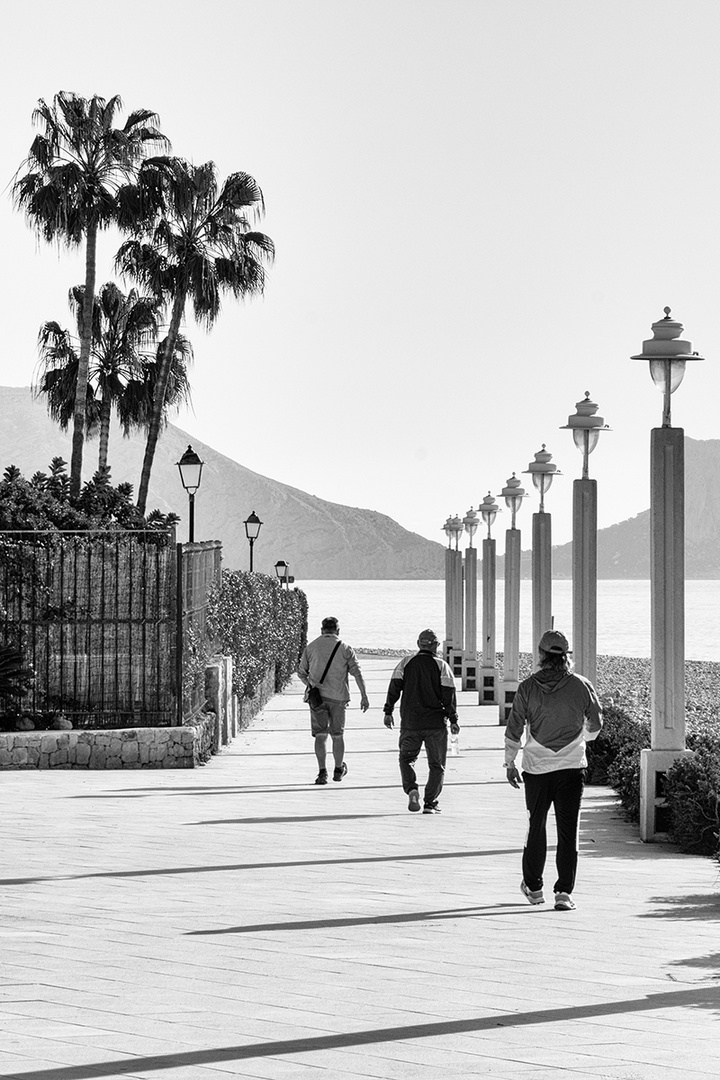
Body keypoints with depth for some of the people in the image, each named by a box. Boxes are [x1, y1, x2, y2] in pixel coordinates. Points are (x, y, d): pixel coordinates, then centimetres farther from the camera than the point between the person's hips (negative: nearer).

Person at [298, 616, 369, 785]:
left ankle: (322, 771, -14)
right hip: (338, 697, 0)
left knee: (320, 734, 0)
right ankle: (338, 770, 28)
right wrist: (364, 696, -4)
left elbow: (301, 673, 10)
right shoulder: (344, 649, 1)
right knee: (337, 734, 14)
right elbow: (357, 673, -5)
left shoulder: (311, 647, 5)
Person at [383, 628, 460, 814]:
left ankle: (411, 789, -8)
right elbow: (449, 694, -6)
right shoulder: (441, 666, -2)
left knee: (406, 757, 16)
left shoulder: (406, 662, 3)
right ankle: (430, 803, 3)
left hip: (410, 722, 1)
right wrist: (453, 719, -2)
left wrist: (388, 711, 5)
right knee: (437, 764, 9)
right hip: (436, 724, -1)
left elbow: (394, 687, -2)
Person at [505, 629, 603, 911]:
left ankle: (533, 886, 28)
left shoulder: (528, 687, -4)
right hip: (572, 767, -1)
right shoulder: (581, 686, -4)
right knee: (568, 831, 1)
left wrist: (510, 763, 9)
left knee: (536, 826, 16)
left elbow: (514, 729, -2)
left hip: (536, 768, 1)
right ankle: (564, 892, -5)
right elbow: (596, 724, 9)